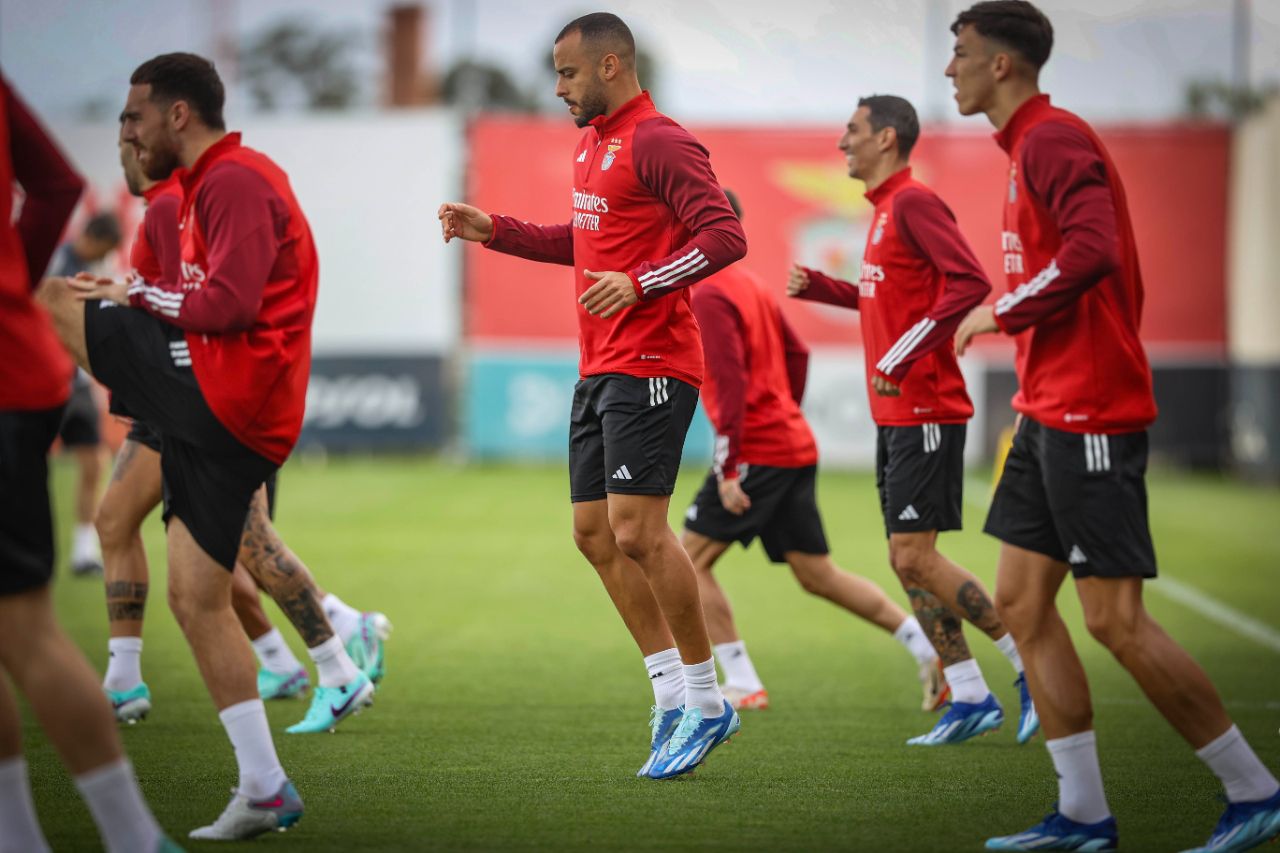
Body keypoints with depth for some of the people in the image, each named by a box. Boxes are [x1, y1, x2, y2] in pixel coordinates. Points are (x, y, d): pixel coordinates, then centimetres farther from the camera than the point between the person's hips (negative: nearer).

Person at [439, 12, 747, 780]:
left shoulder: (660, 142, -12)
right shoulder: (593, 142, 17)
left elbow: (725, 235, -19)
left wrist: (640, 283, -27)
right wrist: (492, 231, 25)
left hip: (650, 367, -10)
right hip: (602, 370, 10)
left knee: (638, 531, -13)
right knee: (594, 531, 8)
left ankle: (705, 700, -1)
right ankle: (673, 698, 14)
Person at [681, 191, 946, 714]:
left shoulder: (709, 296, -12)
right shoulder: (752, 285, 17)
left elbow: (731, 381, -20)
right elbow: (797, 353, 23)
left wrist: (728, 469, -21)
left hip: (756, 452, -9)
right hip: (795, 447, 9)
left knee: (691, 558, -1)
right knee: (816, 574, 13)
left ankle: (741, 684, -3)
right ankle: (930, 647, 10)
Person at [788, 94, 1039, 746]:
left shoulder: (914, 202, -13)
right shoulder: (886, 208, 17)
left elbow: (969, 281, -24)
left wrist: (905, 356, -25)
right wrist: (818, 287, 22)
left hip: (925, 411, -10)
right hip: (896, 414, 10)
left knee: (915, 557, -10)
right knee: (906, 561, 8)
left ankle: (1034, 665, -1)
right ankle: (970, 699, 12)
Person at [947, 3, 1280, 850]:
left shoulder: (1053, 139, -14)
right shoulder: (1032, 145, 17)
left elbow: (1091, 252, -28)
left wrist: (999, 311, -17)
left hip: (1089, 415, -10)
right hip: (1051, 413, 10)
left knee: (1114, 618, -8)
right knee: (1022, 601, 7)